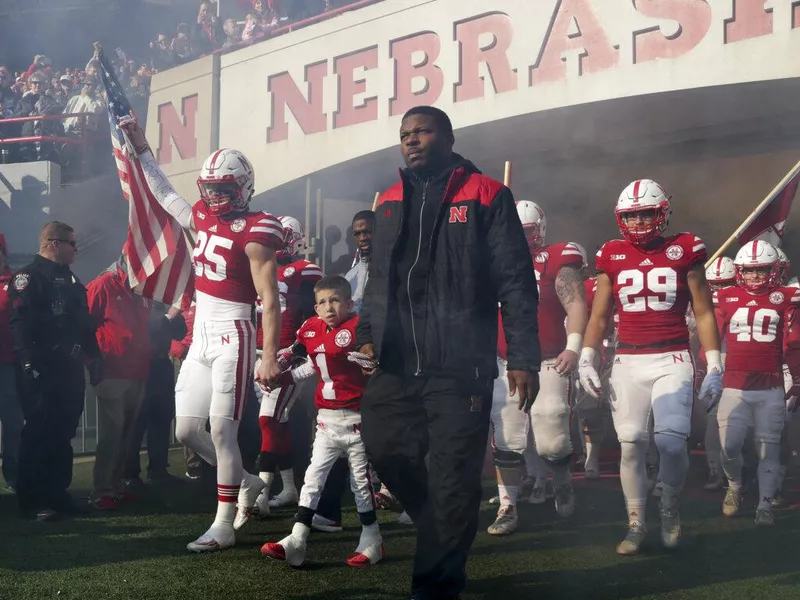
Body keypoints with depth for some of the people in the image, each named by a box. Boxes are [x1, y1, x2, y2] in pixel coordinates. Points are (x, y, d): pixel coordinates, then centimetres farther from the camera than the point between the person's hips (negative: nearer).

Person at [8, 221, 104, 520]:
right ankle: (32, 502, -3)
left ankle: (57, 493, 19)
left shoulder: (69, 279, 21)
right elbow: (21, 324, -17)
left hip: (71, 369, 9)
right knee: (40, 434, -7)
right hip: (43, 372, -8)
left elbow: (84, 322, 24)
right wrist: (30, 366, -23)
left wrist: (94, 356, 17)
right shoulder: (28, 276, -8)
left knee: (63, 434, 11)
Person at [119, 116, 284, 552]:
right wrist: (141, 148, 28)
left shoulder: (253, 233, -13)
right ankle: (246, 483, 29)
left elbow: (270, 301, -16)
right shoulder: (204, 217, 9)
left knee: (221, 430, -6)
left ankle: (224, 526, 3)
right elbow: (165, 194, 29)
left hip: (232, 337, -8)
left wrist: (269, 356, -22)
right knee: (186, 430, 8)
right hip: (201, 337, 8)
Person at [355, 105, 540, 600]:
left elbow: (516, 284, -5)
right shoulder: (390, 203, 15)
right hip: (397, 365, 6)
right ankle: (446, 531, 30)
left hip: (460, 367, -5)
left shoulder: (485, 197, -2)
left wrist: (524, 358, -10)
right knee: (386, 450, 7)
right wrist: (368, 335, 10)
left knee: (452, 477, -3)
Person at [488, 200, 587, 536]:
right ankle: (507, 509, 7)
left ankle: (562, 484, 30)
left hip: (548, 365, -4)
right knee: (506, 442, 1)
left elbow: (576, 305, -11)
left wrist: (573, 347, -22)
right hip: (506, 366, 4)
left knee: (551, 441, -1)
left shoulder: (557, 262, -4)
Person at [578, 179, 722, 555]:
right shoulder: (612, 257, 7)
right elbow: (599, 316, 14)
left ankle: (669, 508, 11)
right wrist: (586, 359, 2)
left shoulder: (684, 251, 2)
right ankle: (636, 524, 11)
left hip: (672, 361, -2)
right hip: (627, 362, 2)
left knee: (671, 442, -16)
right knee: (631, 445, -2)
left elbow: (703, 314, 5)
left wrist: (714, 367, 0)